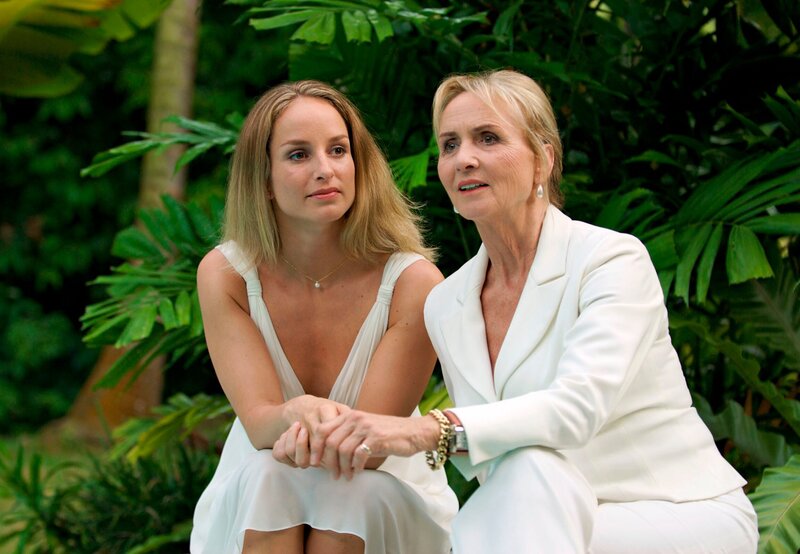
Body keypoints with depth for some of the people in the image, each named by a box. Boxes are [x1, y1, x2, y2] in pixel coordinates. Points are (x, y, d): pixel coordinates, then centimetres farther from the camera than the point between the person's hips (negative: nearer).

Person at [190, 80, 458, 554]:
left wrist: (319, 433, -41)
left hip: (387, 502, -1)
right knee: (266, 478, -31)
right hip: (253, 513, 1)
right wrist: (296, 413, -43)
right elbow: (258, 422, -18)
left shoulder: (413, 281, -17)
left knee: (355, 495, -33)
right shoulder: (224, 275, -11)